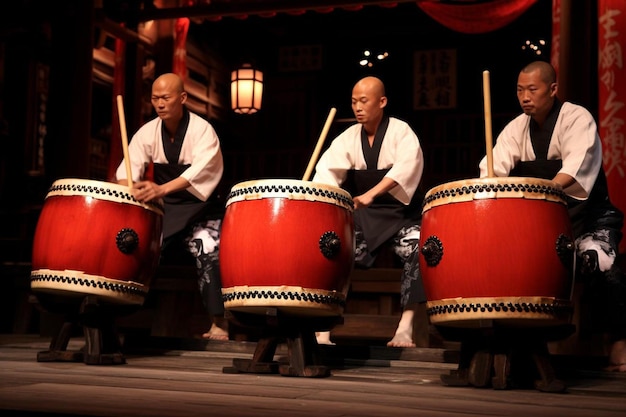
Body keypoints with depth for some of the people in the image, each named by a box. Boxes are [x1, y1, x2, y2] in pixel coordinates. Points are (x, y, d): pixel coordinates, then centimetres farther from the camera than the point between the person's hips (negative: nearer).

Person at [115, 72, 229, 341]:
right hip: (161, 208, 4)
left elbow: (199, 170, -32)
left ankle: (219, 322, -20)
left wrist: (162, 189, -47)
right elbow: (128, 169, -10)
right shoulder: (148, 132, -3)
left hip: (198, 206, -4)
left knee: (209, 253, -25)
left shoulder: (203, 130, -16)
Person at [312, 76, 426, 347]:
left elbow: (406, 166, -29)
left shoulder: (401, 131, -9)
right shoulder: (350, 136, 2)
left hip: (400, 212, -3)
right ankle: (322, 327, -12)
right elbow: (328, 169, -12)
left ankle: (405, 328, -27)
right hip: (363, 215, 3)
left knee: (417, 251, -29)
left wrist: (371, 194, -44)